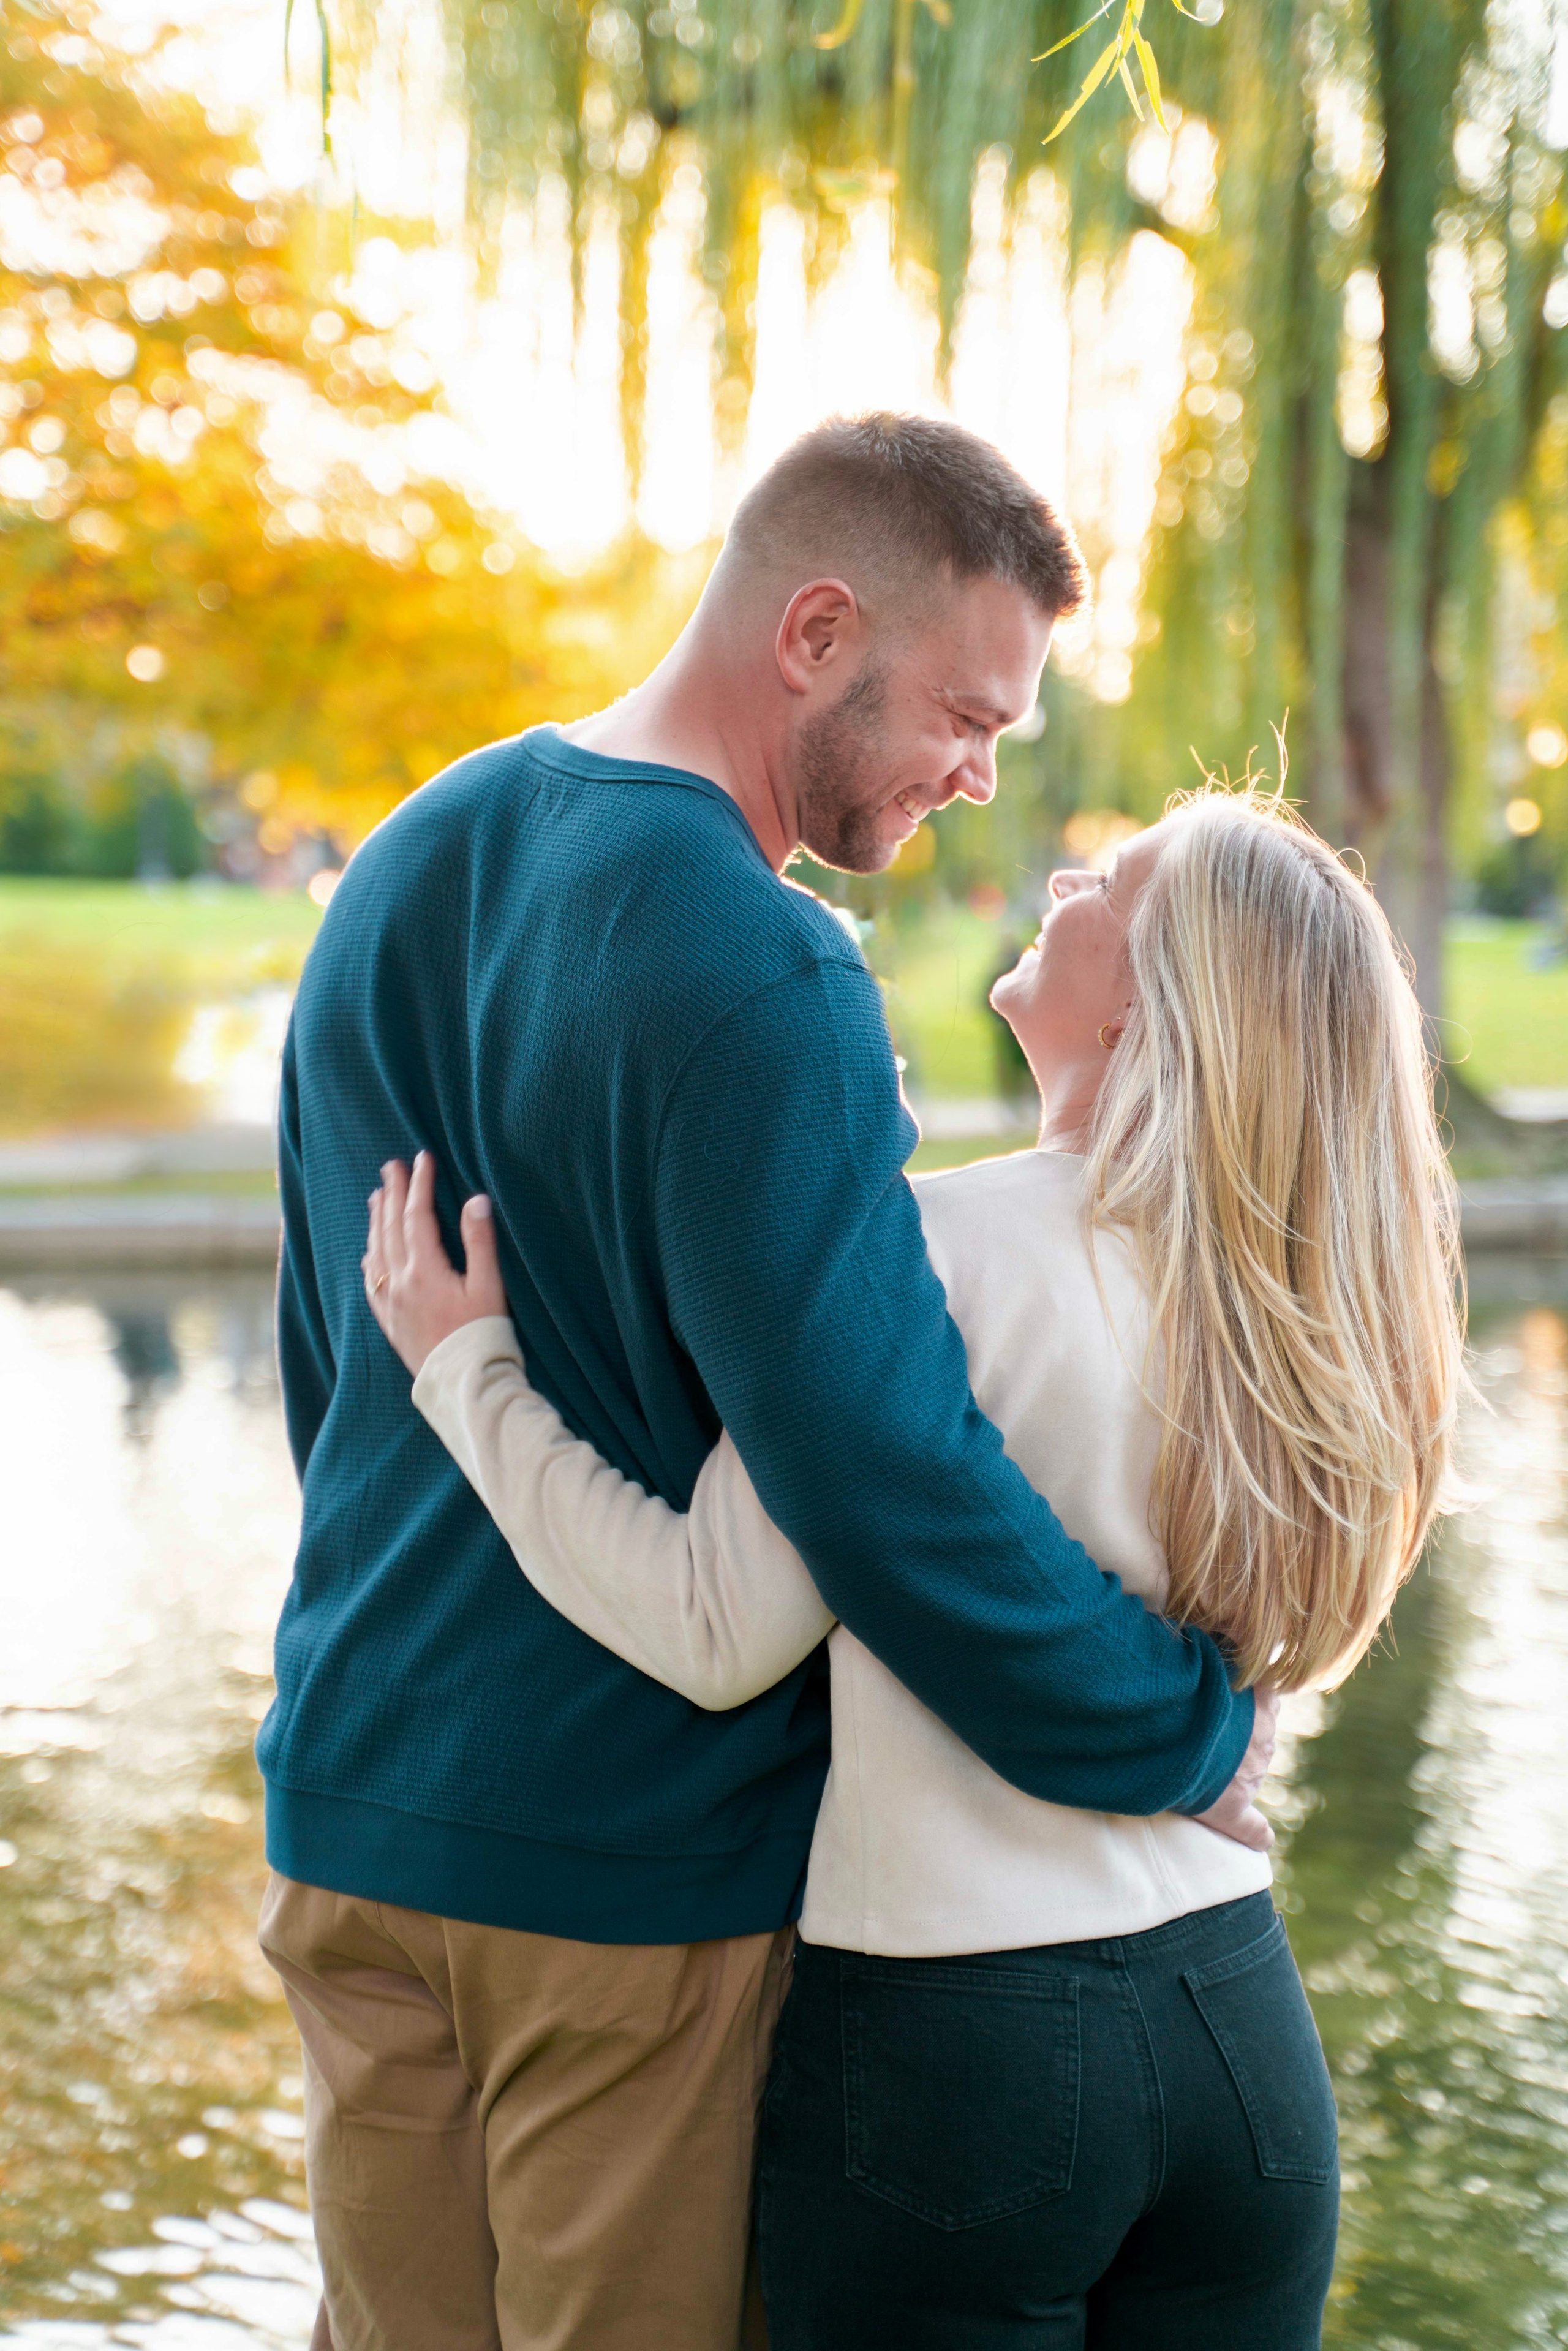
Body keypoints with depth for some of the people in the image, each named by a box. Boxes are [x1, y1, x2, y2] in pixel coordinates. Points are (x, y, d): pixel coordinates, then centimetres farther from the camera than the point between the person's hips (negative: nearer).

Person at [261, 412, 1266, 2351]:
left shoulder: (394, 878, 7)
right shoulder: (753, 978, -22)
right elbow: (895, 1484, -25)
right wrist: (1195, 1735, -11)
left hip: (353, 1815, 8)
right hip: (640, 1872, -8)